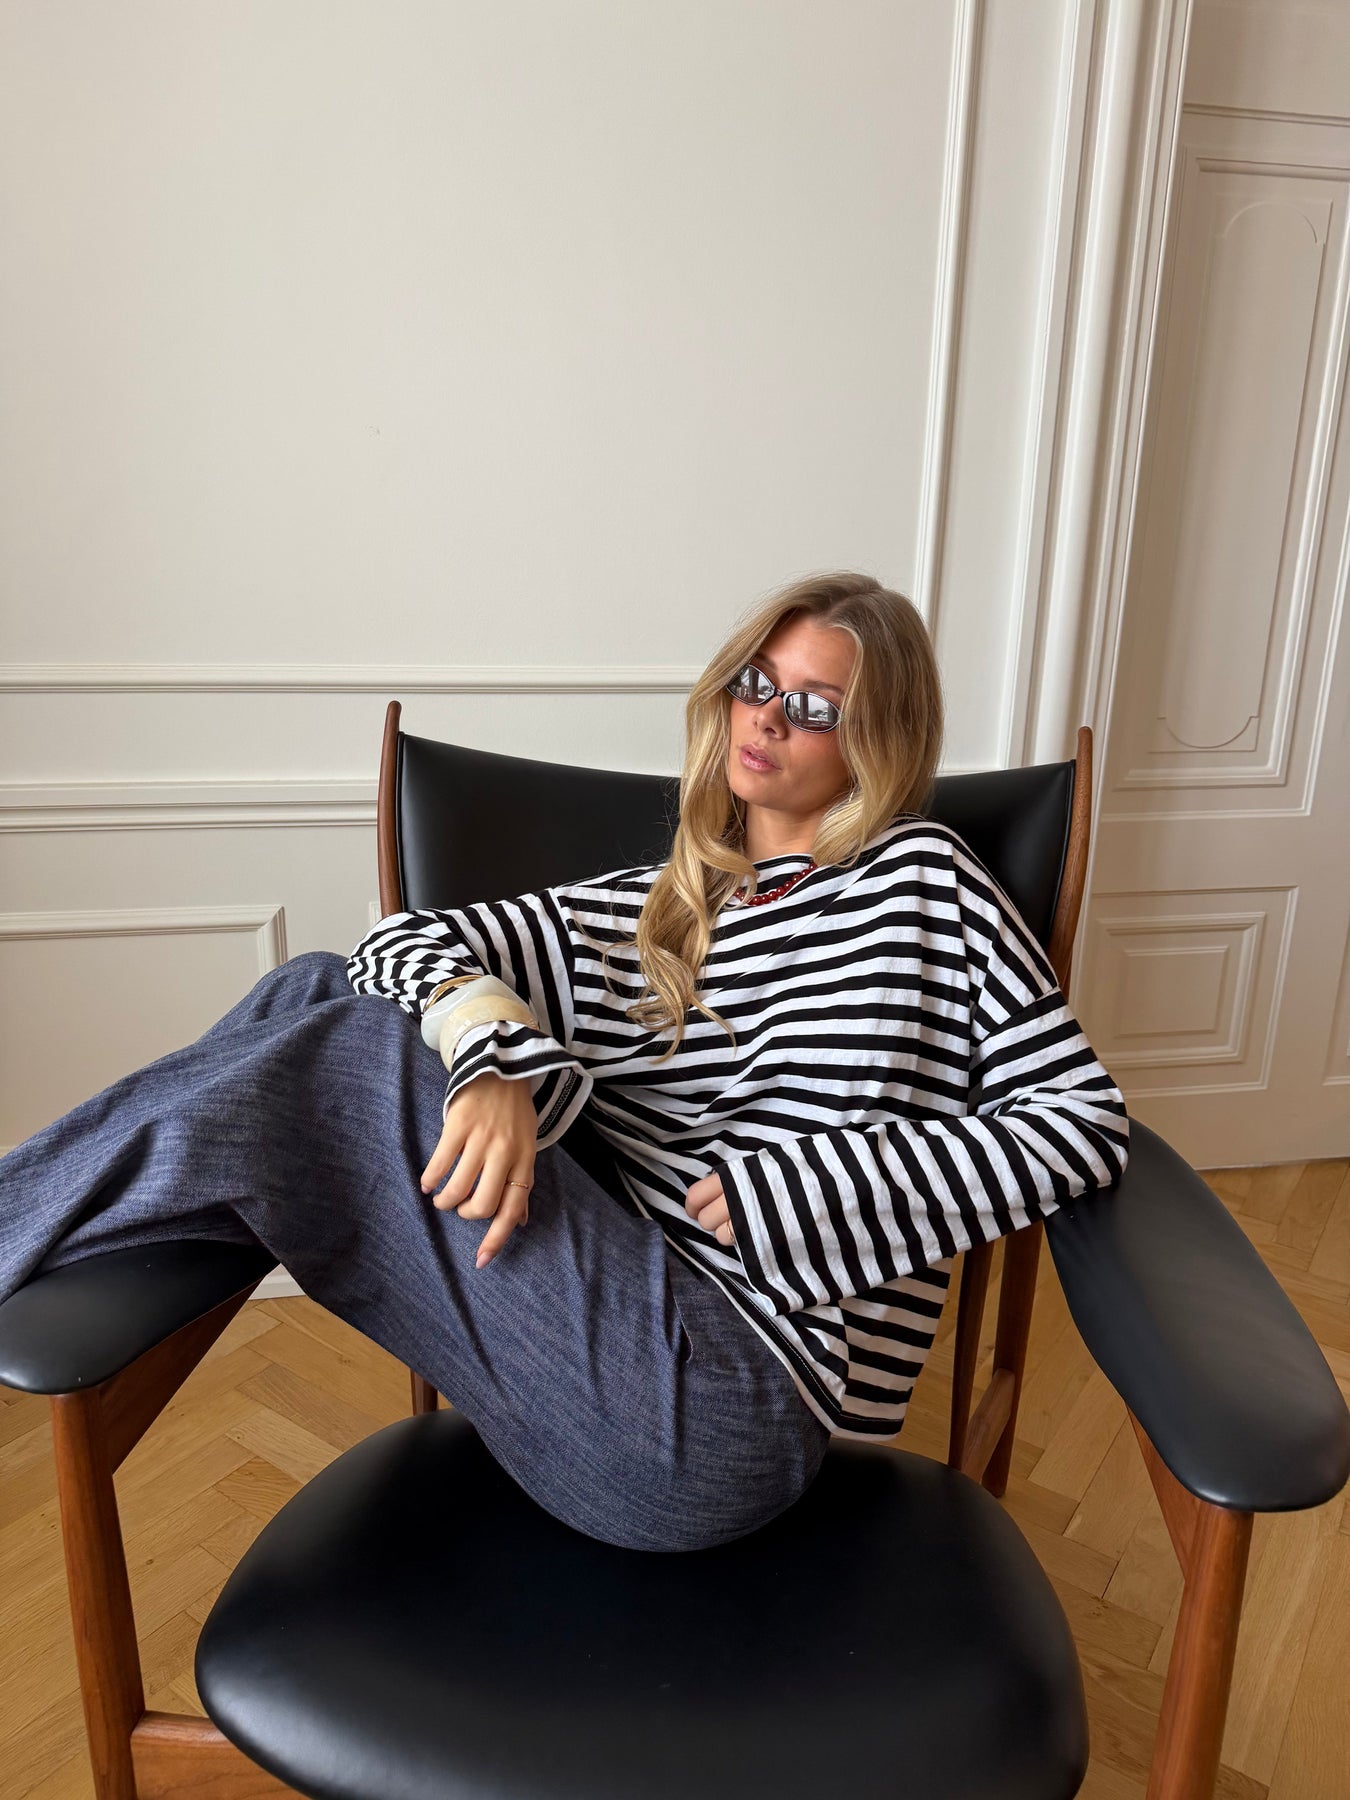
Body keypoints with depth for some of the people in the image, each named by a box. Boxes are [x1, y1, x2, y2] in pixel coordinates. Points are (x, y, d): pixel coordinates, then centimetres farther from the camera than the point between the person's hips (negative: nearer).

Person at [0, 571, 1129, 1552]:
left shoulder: (920, 879, 5)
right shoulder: (633, 915, 17)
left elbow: (1083, 1117, -1)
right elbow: (409, 942, 6)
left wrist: (790, 1192, -8)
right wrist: (493, 1051, -18)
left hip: (727, 1415, -5)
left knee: (355, 1055, -17)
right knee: (319, 990, -5)